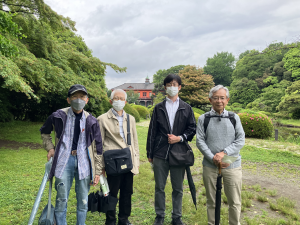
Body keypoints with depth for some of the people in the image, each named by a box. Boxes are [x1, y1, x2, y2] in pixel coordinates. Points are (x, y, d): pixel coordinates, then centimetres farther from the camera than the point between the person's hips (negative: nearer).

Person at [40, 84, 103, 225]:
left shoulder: (91, 121, 0)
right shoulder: (59, 116, -2)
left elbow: (97, 147, 4)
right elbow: (44, 132, 18)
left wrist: (97, 171, 3)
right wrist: (50, 148, 3)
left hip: (83, 162, 1)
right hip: (64, 160, 0)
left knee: (83, 201, 11)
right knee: (62, 200, 6)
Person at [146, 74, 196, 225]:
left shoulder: (186, 108, 7)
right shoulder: (158, 108, 7)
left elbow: (192, 129, 7)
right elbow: (152, 132, 6)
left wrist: (180, 138, -11)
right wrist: (149, 153, 5)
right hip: (160, 154, 0)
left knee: (178, 188, 11)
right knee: (159, 187, 10)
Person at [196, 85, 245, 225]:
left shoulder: (234, 118, 4)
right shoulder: (203, 118, 1)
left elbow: (241, 140, -1)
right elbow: (200, 141, -3)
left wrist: (224, 153, -13)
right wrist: (213, 158, -13)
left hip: (232, 165, 1)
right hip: (210, 165, 0)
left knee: (235, 201, 8)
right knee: (211, 200, 13)